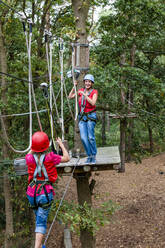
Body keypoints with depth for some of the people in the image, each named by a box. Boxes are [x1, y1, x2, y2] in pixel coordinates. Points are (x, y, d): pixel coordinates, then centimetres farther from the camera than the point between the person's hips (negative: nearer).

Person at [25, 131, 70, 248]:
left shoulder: (29, 158, -6)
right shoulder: (50, 157, -14)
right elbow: (67, 158, 4)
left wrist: (34, 147, 32)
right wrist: (61, 144, 15)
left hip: (32, 192, 4)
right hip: (45, 194, -4)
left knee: (38, 218, 22)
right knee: (41, 222, -2)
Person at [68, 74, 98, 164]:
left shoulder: (94, 92, 1)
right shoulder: (81, 90, 13)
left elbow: (93, 103, -14)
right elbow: (70, 96, 13)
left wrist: (85, 95, -14)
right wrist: (74, 87, 5)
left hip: (90, 116, -4)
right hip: (82, 116, 4)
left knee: (91, 137, -10)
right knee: (83, 138, -6)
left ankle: (94, 156, 3)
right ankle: (89, 156, 6)